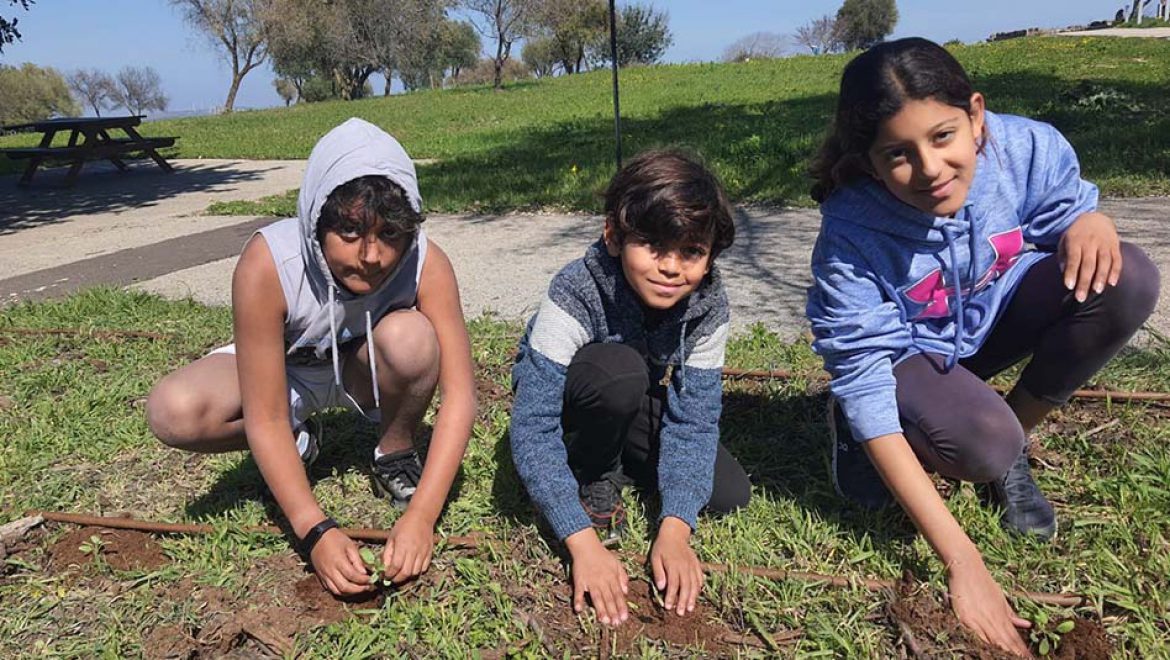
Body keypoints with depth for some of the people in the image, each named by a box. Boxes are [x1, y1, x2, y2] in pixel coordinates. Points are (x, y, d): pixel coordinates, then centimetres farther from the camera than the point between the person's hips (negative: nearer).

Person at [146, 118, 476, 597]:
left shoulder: (425, 263, -30)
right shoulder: (267, 264, -33)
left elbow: (459, 394, -30)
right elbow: (264, 420, -30)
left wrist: (420, 517, -39)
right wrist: (315, 531, -38)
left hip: (364, 370, 0)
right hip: (281, 370, 0)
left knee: (411, 337, -34)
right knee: (172, 411, -28)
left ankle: (395, 453, -4)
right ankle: (296, 442, 3)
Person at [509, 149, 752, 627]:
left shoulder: (707, 307, -22)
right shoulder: (575, 296, -35)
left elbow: (694, 418, -22)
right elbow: (533, 426, -37)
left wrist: (674, 529, -35)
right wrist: (583, 543, -44)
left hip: (642, 415, 4)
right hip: (576, 410, -3)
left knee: (729, 494, -15)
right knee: (617, 370, -36)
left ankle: (620, 467, 9)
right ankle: (595, 483, -9)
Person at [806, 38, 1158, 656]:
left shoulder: (1031, 149, -23)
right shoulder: (851, 232, -33)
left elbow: (1064, 217, 0)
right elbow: (864, 379, -34)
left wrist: (1089, 219, -30)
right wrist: (962, 561, -37)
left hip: (995, 315, 5)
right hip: (904, 353, -4)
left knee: (1127, 281, -22)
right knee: (982, 444, -34)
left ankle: (1015, 446, 0)